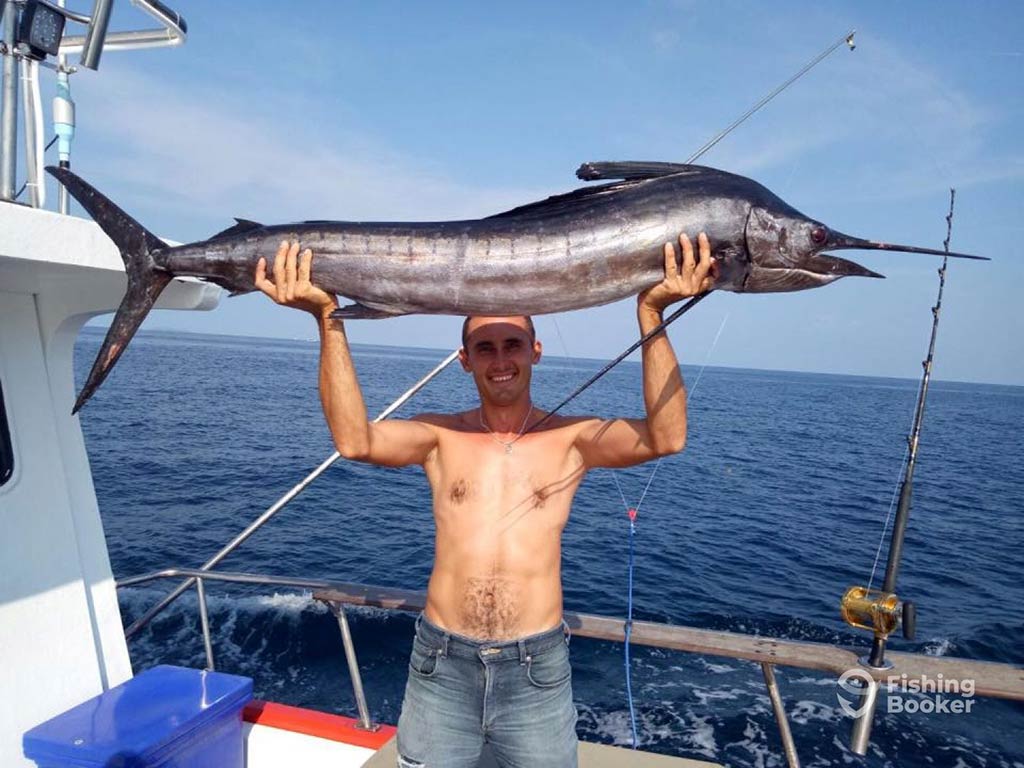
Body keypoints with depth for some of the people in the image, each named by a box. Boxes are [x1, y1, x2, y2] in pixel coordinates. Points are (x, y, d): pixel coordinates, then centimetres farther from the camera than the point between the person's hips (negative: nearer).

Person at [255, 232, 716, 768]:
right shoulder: (441, 434, -1)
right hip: (441, 667, 1)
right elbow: (355, 440, -19)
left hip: (537, 671, 0)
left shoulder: (571, 437, -4)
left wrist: (651, 313, -27)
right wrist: (328, 319, -25)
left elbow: (666, 437, -20)